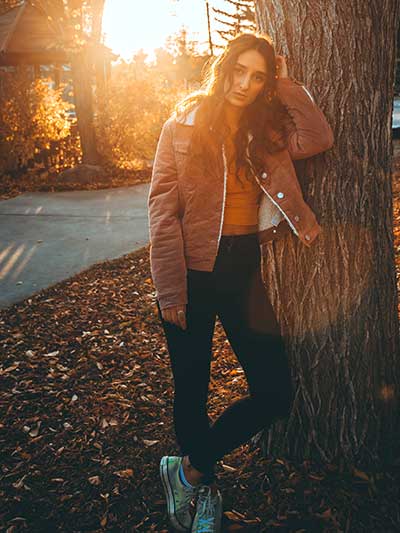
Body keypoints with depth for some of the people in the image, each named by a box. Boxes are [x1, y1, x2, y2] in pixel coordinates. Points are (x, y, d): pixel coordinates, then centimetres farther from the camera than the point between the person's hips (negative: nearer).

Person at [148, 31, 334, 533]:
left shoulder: (267, 130, 10)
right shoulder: (184, 124, -1)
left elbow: (319, 139, -9)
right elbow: (162, 207, -6)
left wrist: (287, 85, -2)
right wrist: (170, 288, -12)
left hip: (245, 269, 4)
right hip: (193, 271, -3)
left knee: (274, 393, 0)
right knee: (192, 392, 9)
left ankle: (190, 472, 20)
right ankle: (204, 490, 35)